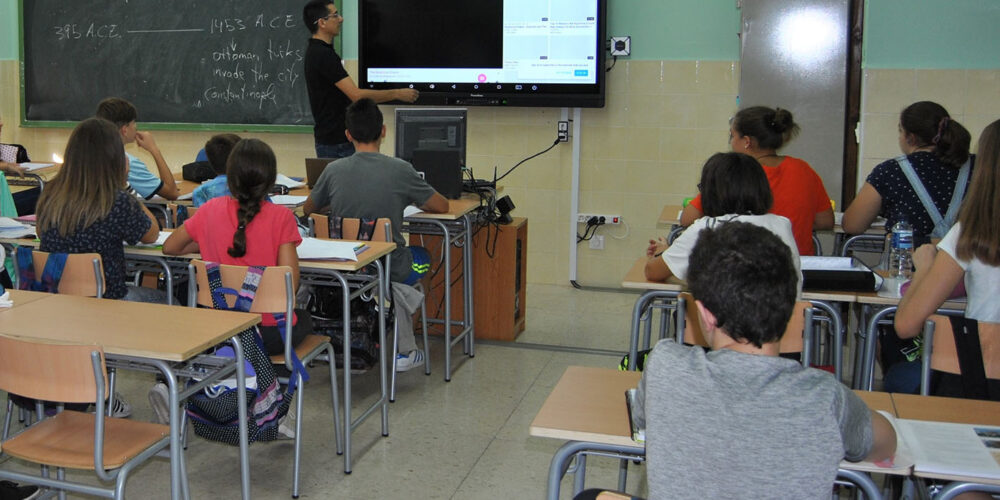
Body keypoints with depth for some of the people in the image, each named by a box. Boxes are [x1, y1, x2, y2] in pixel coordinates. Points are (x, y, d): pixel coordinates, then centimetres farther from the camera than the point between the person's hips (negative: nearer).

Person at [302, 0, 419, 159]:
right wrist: (397, 94, -17)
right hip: (337, 141, -10)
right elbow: (356, 95, -25)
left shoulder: (315, 51, 12)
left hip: (328, 139, 10)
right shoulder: (324, 55, -20)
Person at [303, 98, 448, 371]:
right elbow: (442, 207, -1)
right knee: (420, 256, 32)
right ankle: (404, 350, 27)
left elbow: (308, 209, 11)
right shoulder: (400, 170, -14)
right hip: (389, 271, -2)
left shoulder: (334, 170, -7)